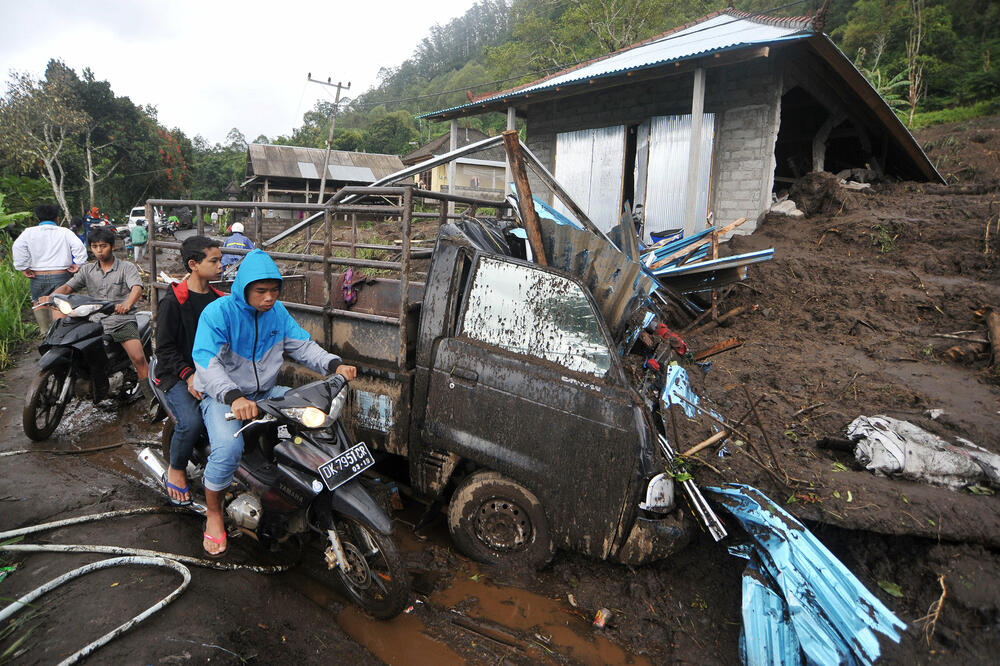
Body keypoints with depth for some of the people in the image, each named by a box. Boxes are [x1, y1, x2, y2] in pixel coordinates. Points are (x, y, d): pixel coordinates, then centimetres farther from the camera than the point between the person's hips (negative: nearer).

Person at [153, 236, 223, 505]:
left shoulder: (220, 299, 11)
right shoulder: (173, 302, -6)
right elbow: (165, 348, -7)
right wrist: (189, 375, -21)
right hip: (177, 374, -4)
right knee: (192, 422, -27)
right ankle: (175, 470, 3)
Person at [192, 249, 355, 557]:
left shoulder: (277, 312, 3)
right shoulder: (218, 312, -17)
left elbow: (303, 346, 3)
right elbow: (206, 361, -28)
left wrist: (335, 365, -16)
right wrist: (234, 396, -45)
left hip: (266, 393, 6)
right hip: (222, 397, -5)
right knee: (228, 448, -31)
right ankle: (213, 513, -3)